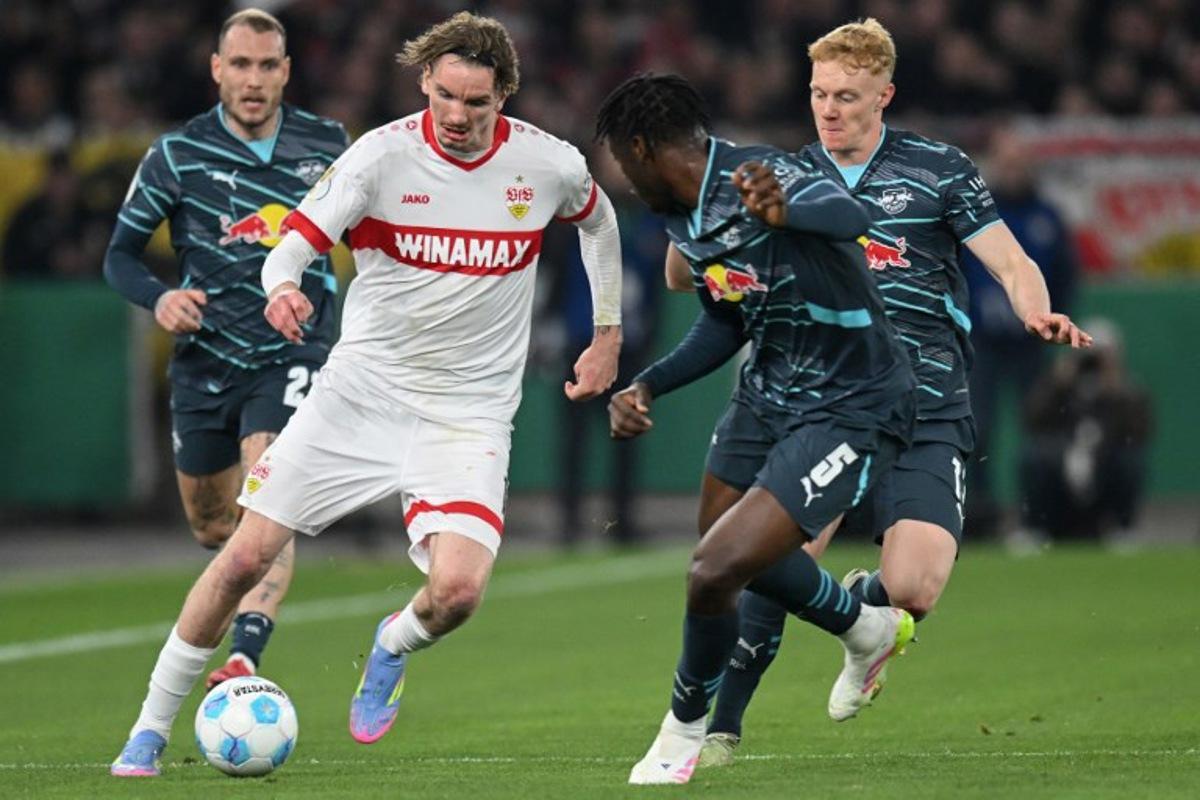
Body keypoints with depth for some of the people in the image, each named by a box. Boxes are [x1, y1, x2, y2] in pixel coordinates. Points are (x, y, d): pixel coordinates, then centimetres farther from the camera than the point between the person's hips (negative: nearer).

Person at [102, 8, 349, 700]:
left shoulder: (327, 145, -1)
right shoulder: (178, 154, -4)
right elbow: (121, 253, 2)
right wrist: (158, 298, -18)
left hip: (292, 355, -2)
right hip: (206, 359, 2)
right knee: (212, 526, 14)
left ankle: (246, 657, -31)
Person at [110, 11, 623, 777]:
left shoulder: (548, 164, -5)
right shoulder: (384, 154, -10)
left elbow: (598, 218, 18)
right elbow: (297, 240, -13)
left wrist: (609, 332, 18)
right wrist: (281, 286, -37)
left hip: (469, 412, 0)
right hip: (361, 390, 0)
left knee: (457, 591, -22)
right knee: (247, 556, -5)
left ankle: (394, 646, 17)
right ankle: (151, 729, 11)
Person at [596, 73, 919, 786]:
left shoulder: (759, 178, -26)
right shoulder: (686, 220, 2)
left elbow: (849, 217, -48)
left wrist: (785, 212, -70)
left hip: (849, 411, -10)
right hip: (767, 396, 10)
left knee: (715, 574, -16)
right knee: (739, 552, 25)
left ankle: (686, 728, 12)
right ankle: (868, 630, 52)